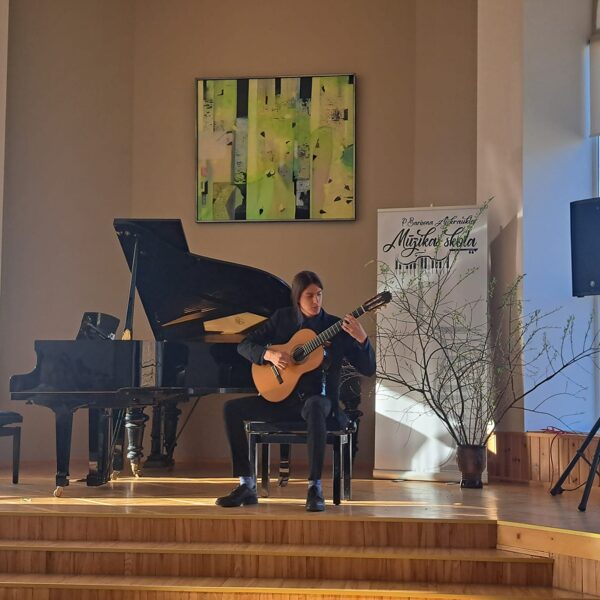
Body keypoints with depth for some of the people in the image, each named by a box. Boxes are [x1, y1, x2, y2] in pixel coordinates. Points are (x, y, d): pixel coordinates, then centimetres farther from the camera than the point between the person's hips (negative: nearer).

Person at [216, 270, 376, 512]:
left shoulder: (337, 328, -2)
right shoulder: (282, 318, 5)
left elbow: (368, 369, -6)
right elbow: (244, 345, 5)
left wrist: (361, 339, -25)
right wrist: (270, 354, -15)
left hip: (319, 399, -4)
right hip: (282, 397, 4)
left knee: (314, 406, -41)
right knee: (231, 408, -15)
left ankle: (315, 487, -38)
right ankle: (247, 486, -12)